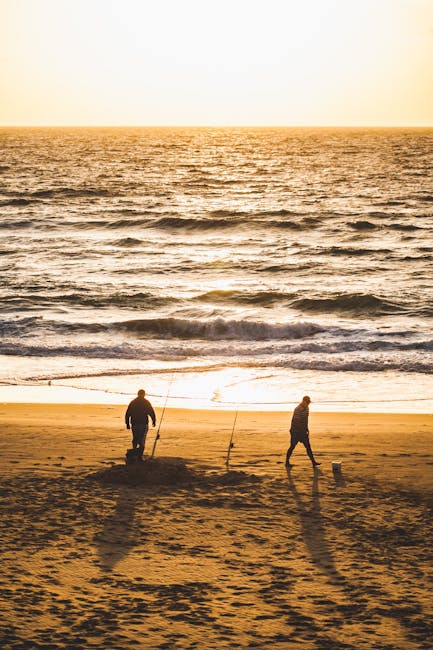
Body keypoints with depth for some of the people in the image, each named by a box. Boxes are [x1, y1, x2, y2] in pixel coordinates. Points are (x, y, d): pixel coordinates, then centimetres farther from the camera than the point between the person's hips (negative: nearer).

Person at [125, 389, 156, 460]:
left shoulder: (132, 402, 7)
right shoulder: (146, 402, -3)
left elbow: (127, 414, 7)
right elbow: (152, 412, -5)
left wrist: (127, 423, 13)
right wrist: (154, 421, 7)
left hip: (134, 424, 3)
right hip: (143, 424, -3)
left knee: (135, 439, 18)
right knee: (142, 440, -1)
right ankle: (140, 455, -10)